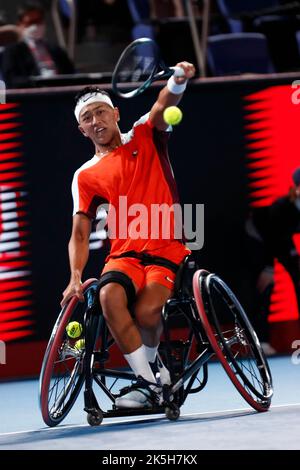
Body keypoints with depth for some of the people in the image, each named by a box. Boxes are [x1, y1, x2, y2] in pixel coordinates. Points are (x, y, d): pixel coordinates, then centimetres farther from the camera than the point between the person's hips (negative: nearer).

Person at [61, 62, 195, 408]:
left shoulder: (144, 138, 11)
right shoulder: (86, 176, 12)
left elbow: (164, 106, -9)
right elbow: (80, 234, 7)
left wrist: (178, 82, -32)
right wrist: (75, 277, -9)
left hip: (166, 253, -2)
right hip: (124, 254, 2)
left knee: (147, 311, -29)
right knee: (110, 295, -32)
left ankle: (151, 360, 7)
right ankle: (148, 382, -20)